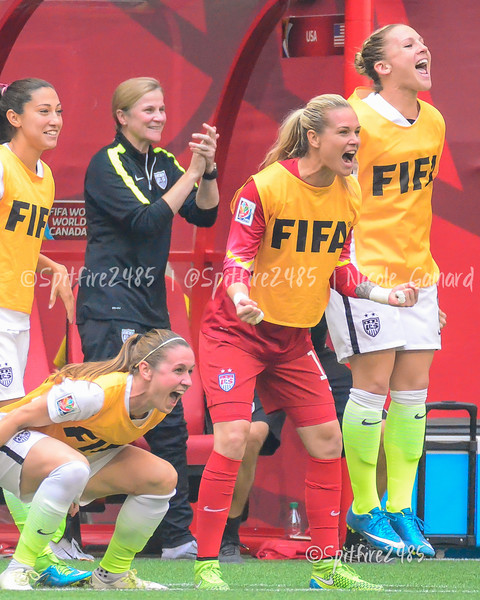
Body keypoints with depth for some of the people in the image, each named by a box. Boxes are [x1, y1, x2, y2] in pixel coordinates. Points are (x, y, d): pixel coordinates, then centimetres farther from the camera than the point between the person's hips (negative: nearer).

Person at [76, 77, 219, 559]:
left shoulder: (163, 162, 13)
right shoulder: (108, 163, -8)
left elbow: (203, 215, 6)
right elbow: (146, 219, -19)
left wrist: (209, 168, -9)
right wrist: (193, 171, -20)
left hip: (150, 306, 8)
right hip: (109, 306, -8)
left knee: (169, 424, 7)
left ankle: (176, 537, 12)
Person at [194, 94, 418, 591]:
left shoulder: (349, 193, 1)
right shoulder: (265, 187, -19)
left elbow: (339, 267, 10)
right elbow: (237, 256, -17)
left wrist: (382, 293, -4)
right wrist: (239, 296, -37)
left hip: (293, 337, 7)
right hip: (236, 329, -7)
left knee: (327, 441, 5)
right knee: (232, 439, -18)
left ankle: (327, 565, 16)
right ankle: (206, 565, -11)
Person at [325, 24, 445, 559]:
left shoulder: (433, 122, 8)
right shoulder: (359, 121, -14)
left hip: (417, 271, 7)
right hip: (364, 270, -7)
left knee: (412, 389, 5)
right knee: (374, 385, -5)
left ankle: (401, 508, 12)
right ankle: (364, 509, 7)